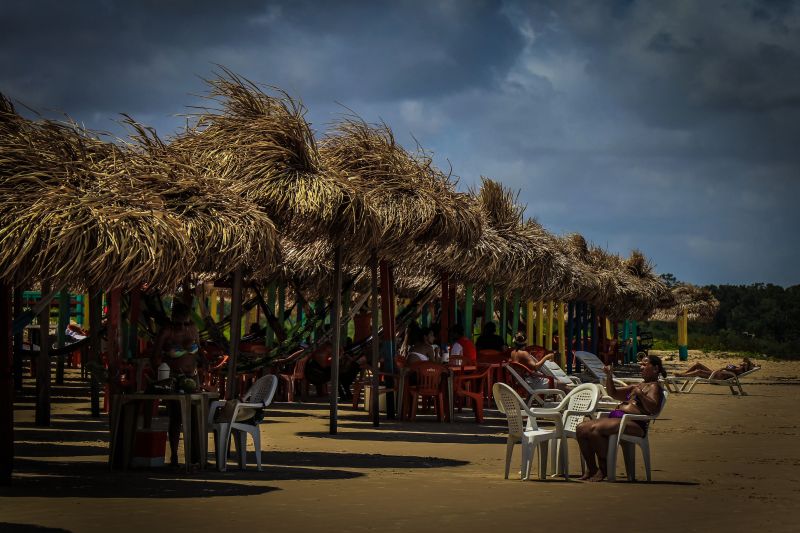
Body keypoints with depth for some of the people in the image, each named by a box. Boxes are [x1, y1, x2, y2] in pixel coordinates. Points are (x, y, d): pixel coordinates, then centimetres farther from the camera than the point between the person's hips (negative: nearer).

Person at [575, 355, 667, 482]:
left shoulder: (654, 387, 2)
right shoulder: (639, 386, 30)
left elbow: (653, 408, -15)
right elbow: (613, 393, 34)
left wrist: (640, 393, -23)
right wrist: (609, 376, 19)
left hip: (633, 423, -10)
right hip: (616, 418, 10)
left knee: (595, 429, -32)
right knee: (581, 428, -7)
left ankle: (604, 470, -21)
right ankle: (591, 469, -5)